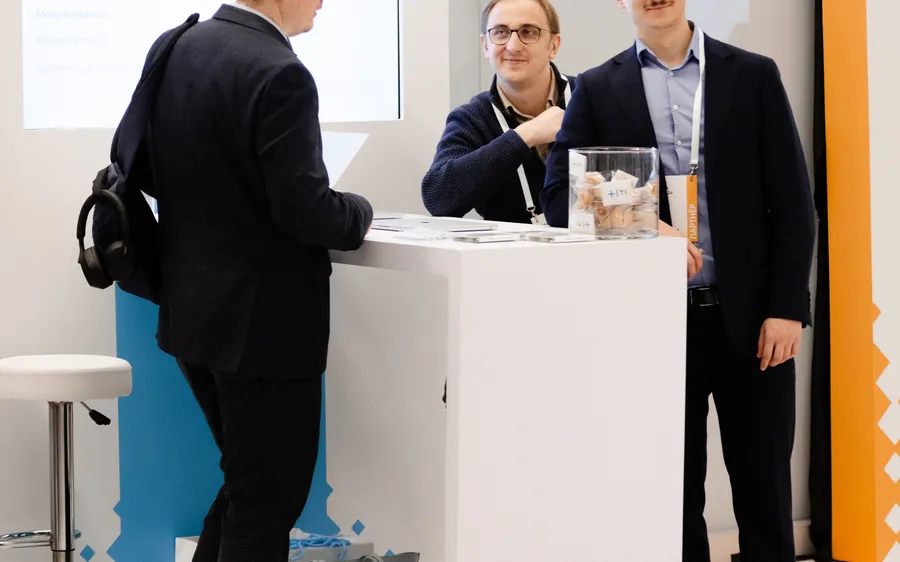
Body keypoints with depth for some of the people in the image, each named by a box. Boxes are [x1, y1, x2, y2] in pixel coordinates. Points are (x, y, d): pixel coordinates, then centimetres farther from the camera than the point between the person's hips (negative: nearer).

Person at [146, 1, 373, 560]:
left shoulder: (179, 49, 5)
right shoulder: (278, 74, -21)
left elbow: (157, 172, 13)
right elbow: (304, 209, -23)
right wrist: (360, 213, -4)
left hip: (195, 310, 9)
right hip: (264, 323, -9)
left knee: (249, 485, 21)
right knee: (271, 498, 3)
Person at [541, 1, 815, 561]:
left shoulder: (754, 75, 4)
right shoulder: (598, 89, 6)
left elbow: (792, 200, 2)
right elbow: (561, 195, 0)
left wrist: (787, 308, -6)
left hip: (749, 317, -1)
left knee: (763, 486, 4)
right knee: (672, 489, 7)